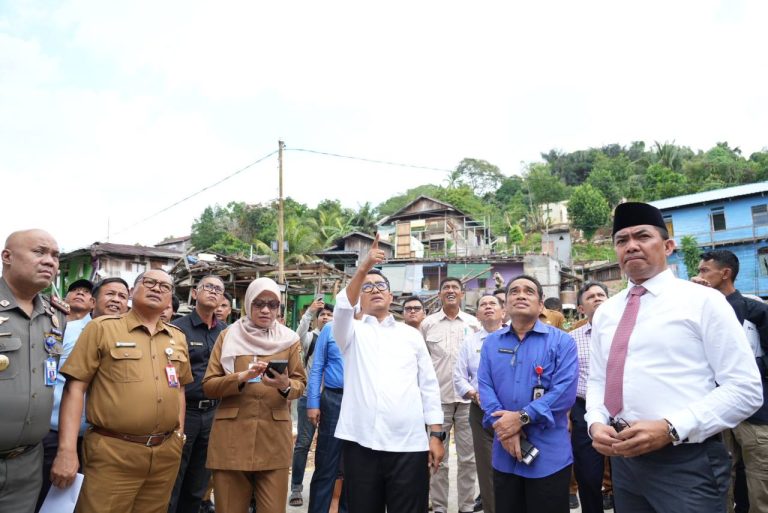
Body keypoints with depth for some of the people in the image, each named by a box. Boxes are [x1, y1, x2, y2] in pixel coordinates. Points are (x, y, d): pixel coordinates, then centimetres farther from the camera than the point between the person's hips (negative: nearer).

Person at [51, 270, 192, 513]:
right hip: (113, 453, -4)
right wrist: (67, 450, -13)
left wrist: (179, 435, 12)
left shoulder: (178, 337, 11)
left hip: (166, 453, 5)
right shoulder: (102, 327, -3)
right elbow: (75, 387, -7)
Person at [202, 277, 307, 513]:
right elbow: (208, 385, 1)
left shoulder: (289, 339, 7)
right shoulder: (228, 337, 6)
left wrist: (285, 386, -19)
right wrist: (242, 377, -17)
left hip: (274, 437, 0)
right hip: (231, 436, 0)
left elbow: (300, 384, 4)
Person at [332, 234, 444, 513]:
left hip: (410, 444, 1)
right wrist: (363, 268, -28)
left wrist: (436, 434, 3)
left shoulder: (411, 335, 12)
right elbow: (342, 308, -15)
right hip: (362, 443, 0)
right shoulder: (353, 332, 8)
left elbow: (429, 385, 10)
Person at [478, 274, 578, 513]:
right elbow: (485, 387, 0)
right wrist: (504, 427, -16)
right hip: (504, 455, 3)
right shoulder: (491, 343, 8)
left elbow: (565, 391, -14)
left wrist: (521, 417, -19)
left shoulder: (561, 341, -3)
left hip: (549, 456, -3)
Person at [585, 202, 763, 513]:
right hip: (623, 460, 5)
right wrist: (595, 423, -5)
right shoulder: (605, 312, 9)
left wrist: (671, 429, -19)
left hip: (686, 462, -5)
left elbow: (745, 389, -10)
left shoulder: (703, 301, -6)